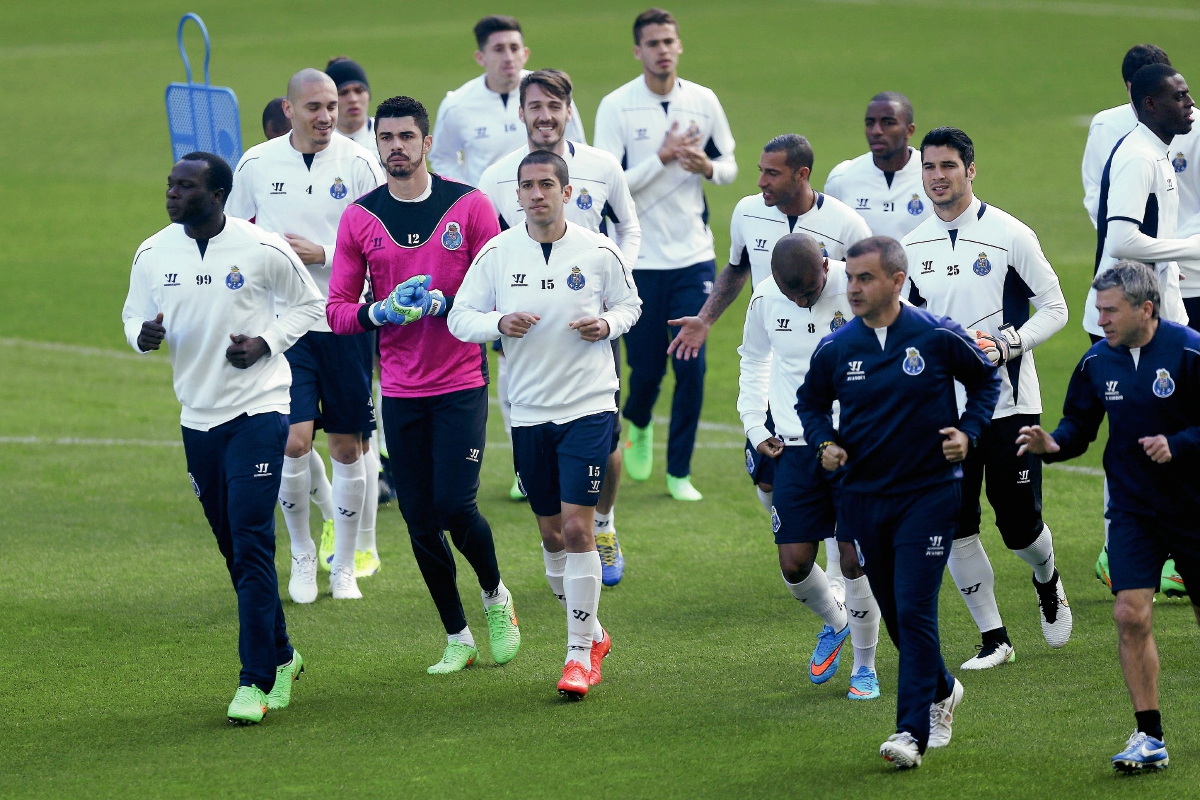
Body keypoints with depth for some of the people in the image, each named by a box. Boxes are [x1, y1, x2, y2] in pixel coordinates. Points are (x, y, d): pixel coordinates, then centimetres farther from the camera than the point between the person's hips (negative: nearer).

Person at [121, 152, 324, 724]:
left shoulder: (263, 250, -9)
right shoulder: (153, 254, 1)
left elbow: (308, 303, 5)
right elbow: (134, 315, 12)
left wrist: (266, 343, -11)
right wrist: (144, 333, -12)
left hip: (258, 408, -5)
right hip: (198, 415, 5)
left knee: (252, 544, -13)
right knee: (234, 548, 12)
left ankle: (255, 682, -11)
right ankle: (281, 657, 29)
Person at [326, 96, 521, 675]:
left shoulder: (469, 206, -2)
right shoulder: (359, 218, 3)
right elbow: (338, 310, 4)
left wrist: (442, 302, -18)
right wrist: (380, 311, -16)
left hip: (462, 384, -3)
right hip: (400, 391, 3)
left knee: (456, 507, -13)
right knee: (420, 521, 3)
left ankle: (496, 595, 17)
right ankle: (457, 639, 18)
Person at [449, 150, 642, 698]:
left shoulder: (599, 251, -3)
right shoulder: (497, 253, 0)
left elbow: (629, 303, 12)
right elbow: (459, 317, 3)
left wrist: (607, 325, -10)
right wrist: (500, 323, -17)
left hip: (588, 406, -3)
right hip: (528, 411, 3)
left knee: (577, 527, -11)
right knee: (551, 534, 9)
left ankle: (579, 654, -4)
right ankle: (593, 636, 28)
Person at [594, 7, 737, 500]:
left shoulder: (704, 101, 4)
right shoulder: (616, 107, -6)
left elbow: (728, 167, 13)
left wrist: (708, 167, -9)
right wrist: (663, 157, -18)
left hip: (694, 255, 2)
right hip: (640, 257, -2)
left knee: (691, 367, -4)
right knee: (645, 366, 2)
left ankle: (679, 471, 8)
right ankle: (638, 424, 37)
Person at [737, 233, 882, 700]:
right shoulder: (765, 299, -2)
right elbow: (754, 359, 19)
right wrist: (754, 425, 11)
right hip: (795, 446, 3)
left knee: (855, 560, -6)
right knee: (794, 565, 0)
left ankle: (865, 666, 15)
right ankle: (835, 623, 33)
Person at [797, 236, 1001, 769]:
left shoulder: (938, 337, -8)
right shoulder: (836, 349, -1)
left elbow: (986, 380, 8)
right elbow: (810, 401, 16)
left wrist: (968, 431, -6)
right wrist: (825, 442, -3)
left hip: (929, 493, -4)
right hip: (863, 499, 4)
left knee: (914, 611, -12)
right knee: (894, 614, 12)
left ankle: (912, 730, -10)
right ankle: (942, 691, 38)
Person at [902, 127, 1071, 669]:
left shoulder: (1009, 235, -9)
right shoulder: (913, 247, 6)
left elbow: (1055, 309, -5)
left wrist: (1005, 347, -18)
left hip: (1009, 401, -4)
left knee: (1020, 525, 0)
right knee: (954, 527, -3)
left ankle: (1047, 582, 35)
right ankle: (993, 639, 10)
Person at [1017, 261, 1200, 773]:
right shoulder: (1097, 361, -1)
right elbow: (1080, 424, 8)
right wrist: (1054, 444, -12)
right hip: (1132, 510, 3)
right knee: (1131, 614, -12)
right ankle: (1149, 738, -6)